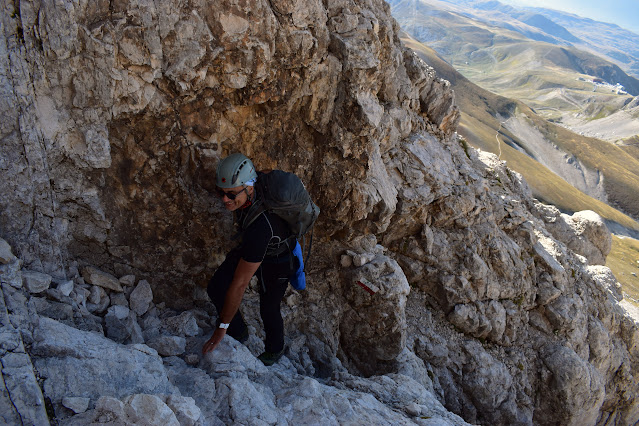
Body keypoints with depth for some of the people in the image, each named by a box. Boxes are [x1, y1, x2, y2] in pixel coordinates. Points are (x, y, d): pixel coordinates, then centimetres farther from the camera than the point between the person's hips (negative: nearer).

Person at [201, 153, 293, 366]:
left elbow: (240, 284, -39)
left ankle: (274, 350, 42)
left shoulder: (260, 226, -46)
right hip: (249, 248, 7)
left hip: (277, 260, -7)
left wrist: (222, 328, -29)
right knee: (216, 289, -1)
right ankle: (239, 333, 25)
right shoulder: (241, 191, -26)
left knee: (268, 310, 9)